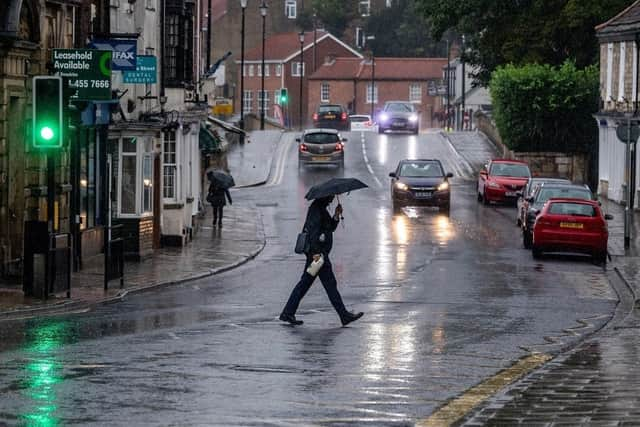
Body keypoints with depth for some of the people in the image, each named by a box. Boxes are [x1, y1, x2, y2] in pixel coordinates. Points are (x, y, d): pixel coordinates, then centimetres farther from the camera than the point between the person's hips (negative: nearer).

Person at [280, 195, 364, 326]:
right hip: (317, 252, -11)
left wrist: (336, 216, 3)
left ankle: (288, 313, 13)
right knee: (330, 283, -6)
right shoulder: (316, 208, -13)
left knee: (305, 282, 11)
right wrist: (316, 252, -27)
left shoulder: (322, 208, 20)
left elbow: (330, 227, 21)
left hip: (316, 252, 11)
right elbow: (313, 230, -22)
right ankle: (344, 315, -3)